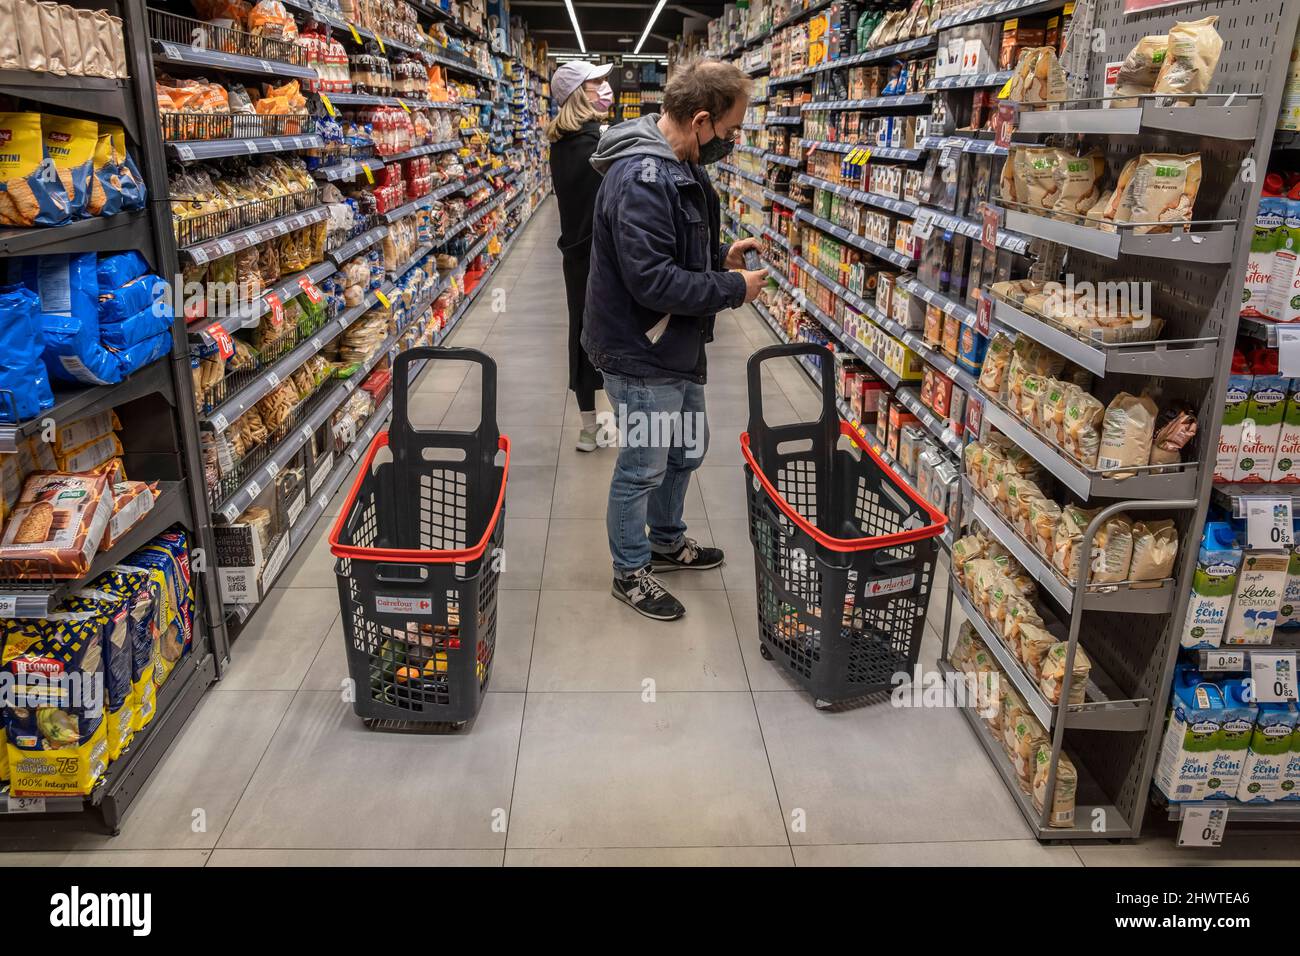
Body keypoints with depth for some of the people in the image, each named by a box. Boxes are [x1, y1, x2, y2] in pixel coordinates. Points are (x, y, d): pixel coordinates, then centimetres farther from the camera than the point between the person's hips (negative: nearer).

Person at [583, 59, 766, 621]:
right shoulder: (641, 179, -25)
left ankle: (667, 542, 44)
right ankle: (630, 573, 25)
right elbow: (652, 280, -30)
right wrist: (733, 289, -20)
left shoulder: (680, 168, 8)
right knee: (642, 466, 5)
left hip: (678, 348, 10)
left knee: (687, 448, 23)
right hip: (641, 355, -10)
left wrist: (720, 256, 3)